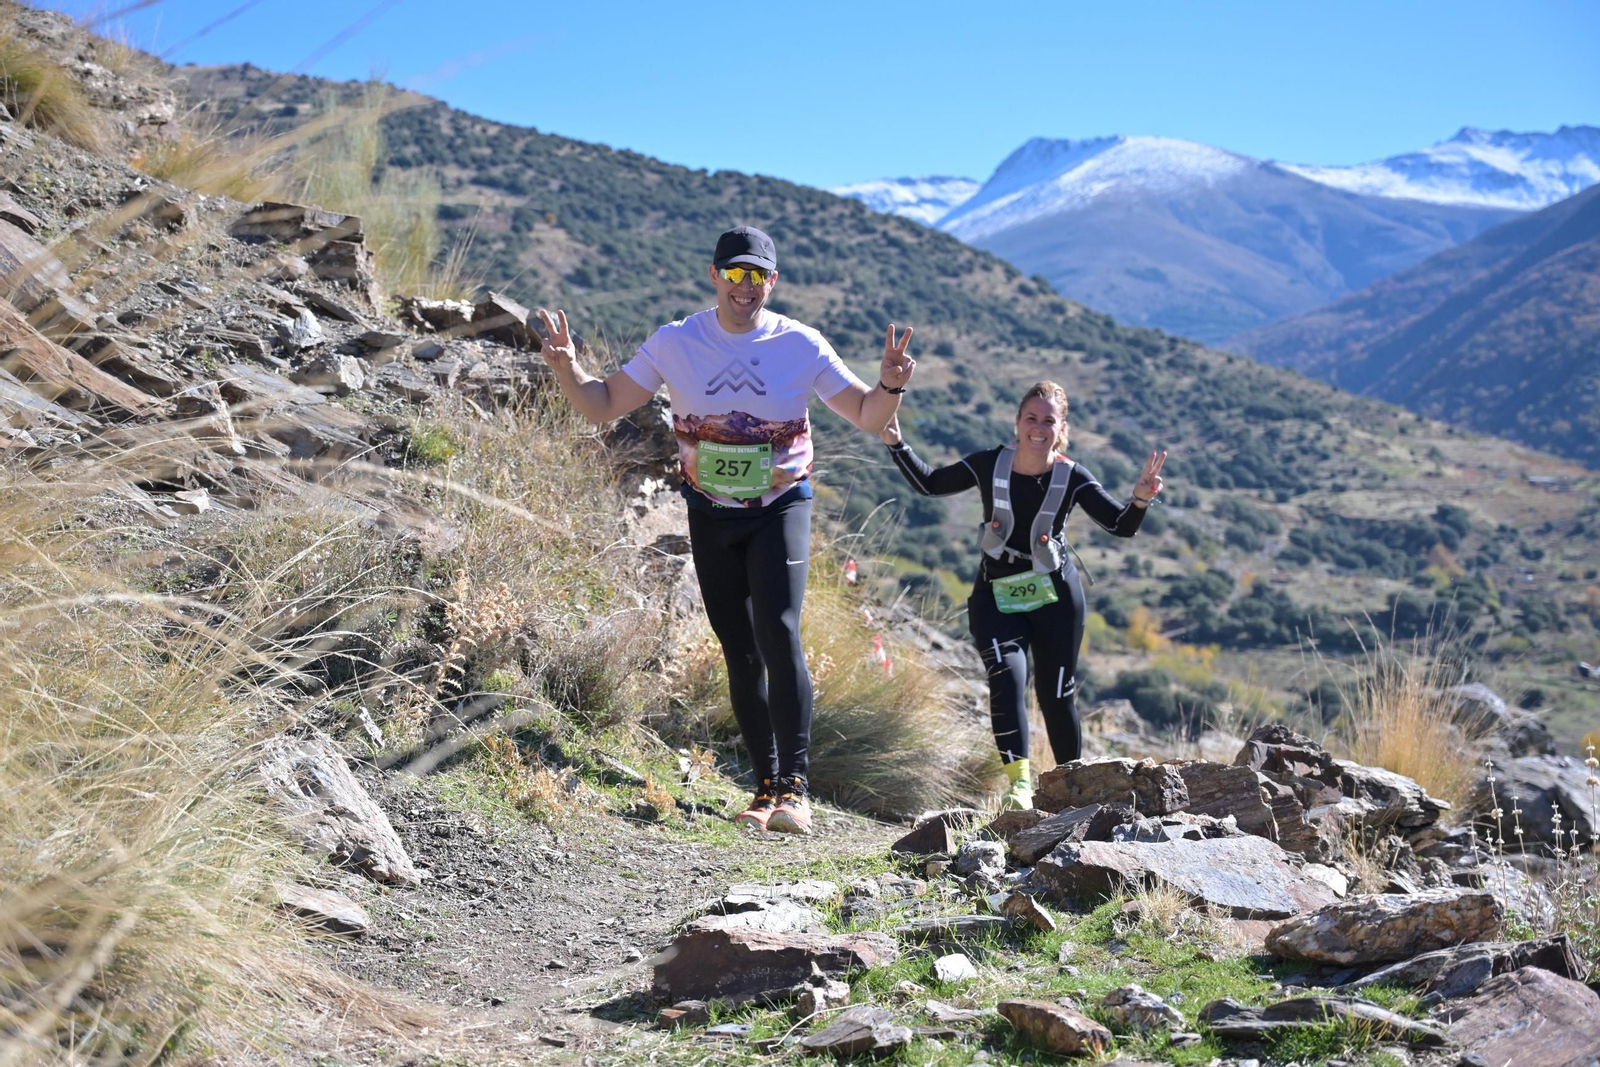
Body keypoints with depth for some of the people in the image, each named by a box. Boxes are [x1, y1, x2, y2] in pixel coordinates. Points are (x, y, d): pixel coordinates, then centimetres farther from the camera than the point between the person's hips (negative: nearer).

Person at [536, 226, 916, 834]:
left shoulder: (800, 345, -7)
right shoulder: (676, 343, -3)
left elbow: (866, 417, -3)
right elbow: (603, 407, 1)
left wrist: (891, 386, -24)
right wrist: (567, 369, -17)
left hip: (780, 509, -2)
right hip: (711, 515, 3)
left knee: (777, 633, -20)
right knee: (739, 651, 5)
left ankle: (795, 785, -18)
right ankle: (767, 785, 15)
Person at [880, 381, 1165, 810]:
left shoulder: (1072, 478, -8)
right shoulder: (989, 465, -6)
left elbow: (1121, 526, -8)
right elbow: (930, 484, 4)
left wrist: (1140, 501, -28)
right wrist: (896, 445, -7)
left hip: (1055, 596, 0)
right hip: (996, 597, 0)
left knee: (1056, 693, 7)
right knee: (1008, 677, -21)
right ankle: (1018, 783, -24)